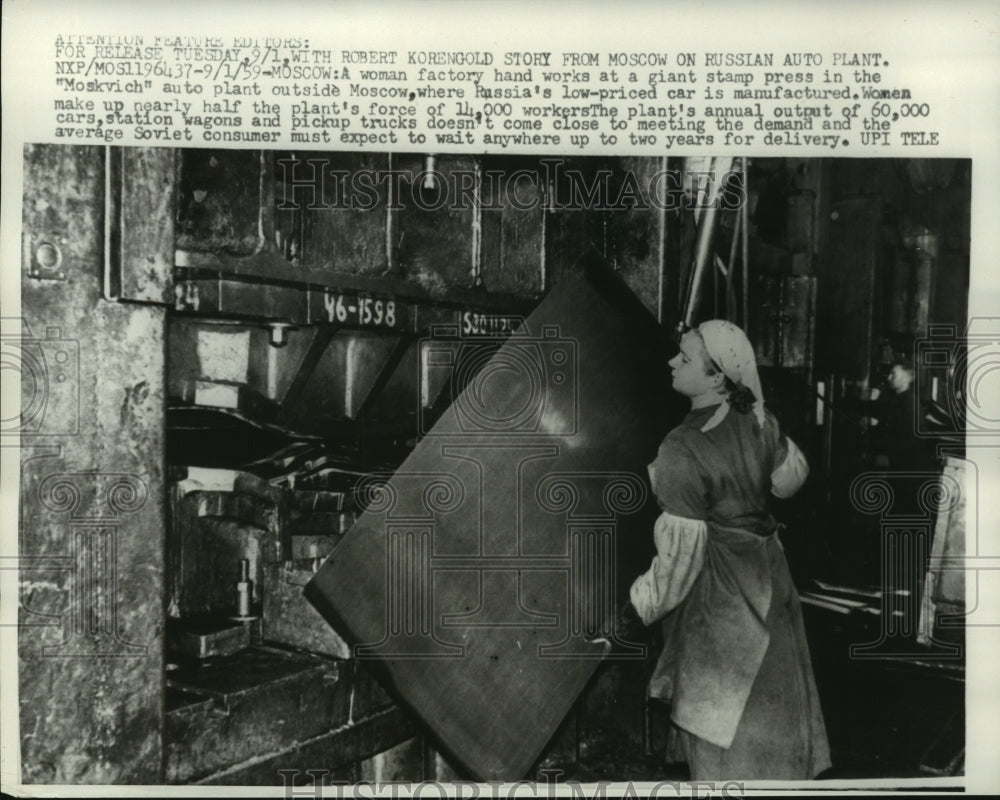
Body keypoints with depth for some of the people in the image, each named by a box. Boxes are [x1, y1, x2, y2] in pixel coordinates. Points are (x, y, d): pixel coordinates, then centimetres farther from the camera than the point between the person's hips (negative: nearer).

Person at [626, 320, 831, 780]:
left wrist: (641, 603, -9)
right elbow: (791, 477, 11)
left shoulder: (682, 450, -28)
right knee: (767, 704, 25)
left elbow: (681, 552, -23)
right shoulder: (757, 422, -8)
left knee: (718, 716, 13)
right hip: (765, 574, 7)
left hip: (716, 592, -7)